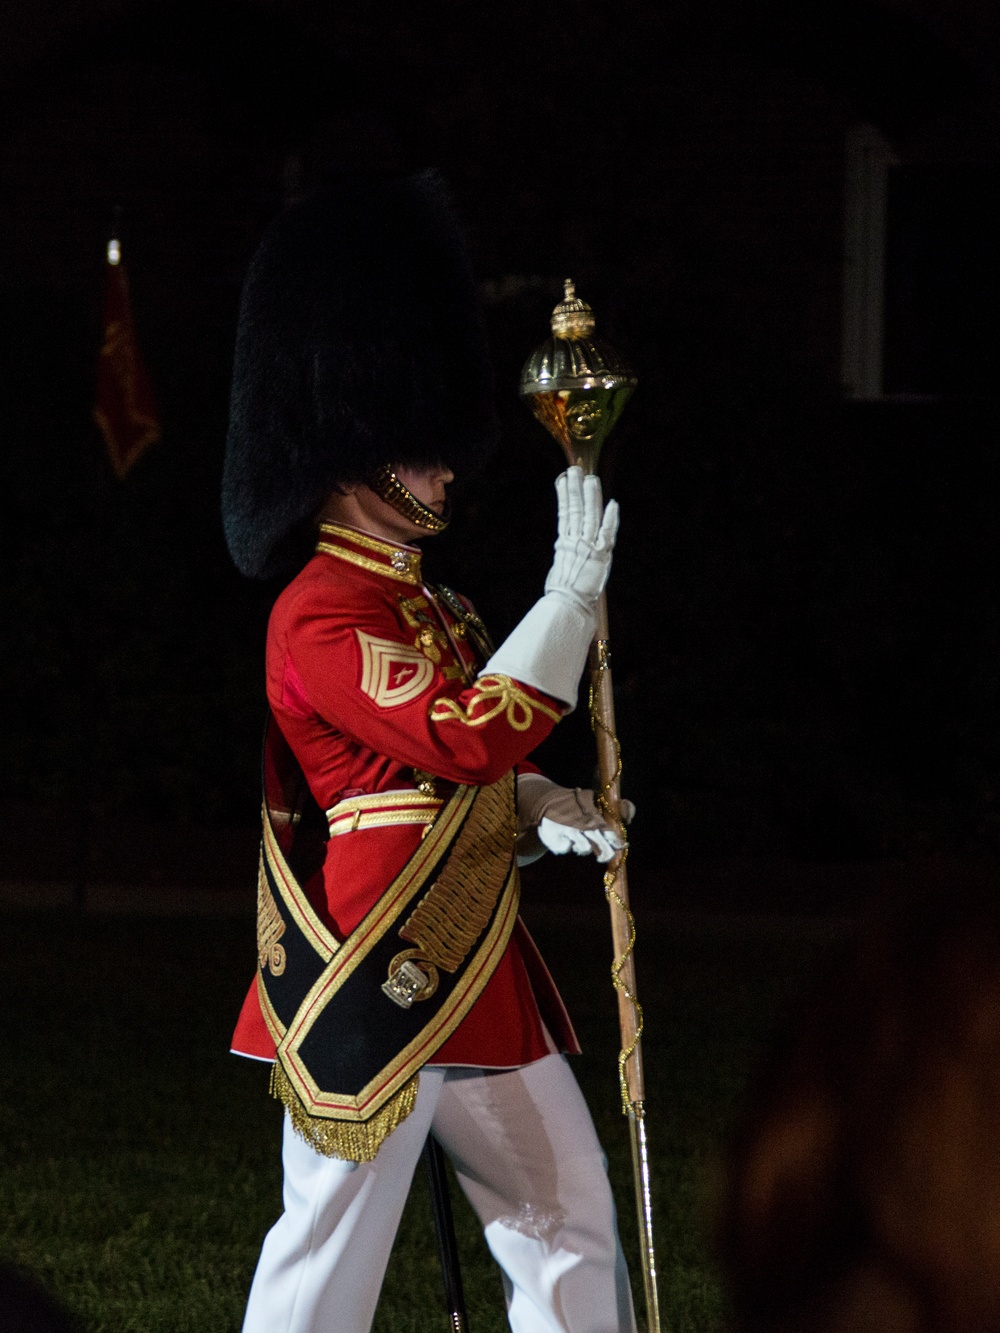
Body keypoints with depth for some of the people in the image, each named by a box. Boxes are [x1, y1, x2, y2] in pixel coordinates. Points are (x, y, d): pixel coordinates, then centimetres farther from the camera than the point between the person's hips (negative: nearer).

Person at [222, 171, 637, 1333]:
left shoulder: (434, 612, 14)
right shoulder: (319, 620, -16)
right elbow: (472, 735, -25)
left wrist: (542, 812, 2)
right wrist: (571, 593, -19)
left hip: (483, 973, 10)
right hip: (371, 994, -10)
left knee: (573, 1226, 13)